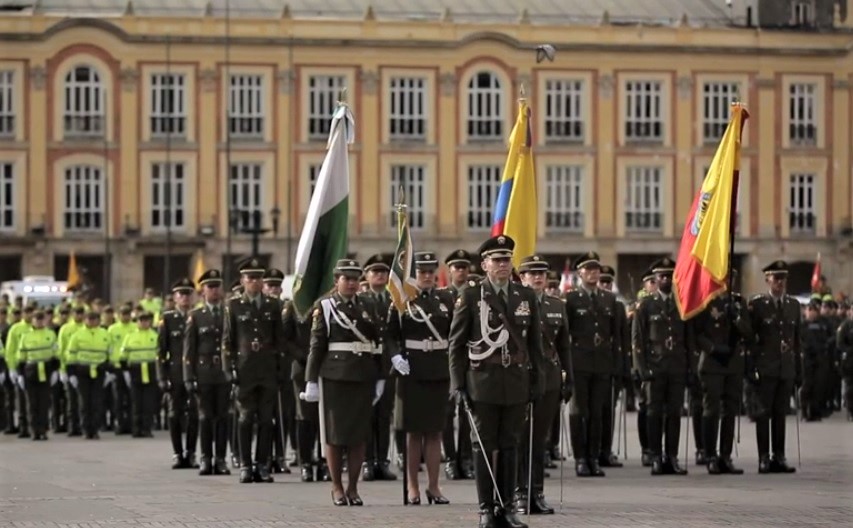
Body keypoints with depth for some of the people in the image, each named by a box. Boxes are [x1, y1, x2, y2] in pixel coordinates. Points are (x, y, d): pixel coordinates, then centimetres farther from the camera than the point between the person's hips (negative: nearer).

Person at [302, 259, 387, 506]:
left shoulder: (369, 305, 9)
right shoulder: (325, 306, 2)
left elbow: (380, 340, 8)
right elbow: (316, 345, -2)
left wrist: (381, 377, 3)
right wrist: (311, 381, -6)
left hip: (364, 376, 3)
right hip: (334, 376, -3)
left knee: (360, 432, 3)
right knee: (335, 432, 1)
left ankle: (353, 487, 12)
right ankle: (337, 487, 10)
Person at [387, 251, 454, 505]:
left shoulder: (446, 299, 8)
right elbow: (391, 334, 0)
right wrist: (395, 356, -16)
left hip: (439, 371, 2)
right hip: (411, 372, -2)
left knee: (435, 431, 4)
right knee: (413, 431, 2)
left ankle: (433, 486, 10)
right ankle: (412, 487, 8)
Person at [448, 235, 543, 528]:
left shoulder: (527, 296, 10)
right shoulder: (470, 296, 0)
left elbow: (534, 343, 12)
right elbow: (456, 343, -1)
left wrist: (536, 381, 7)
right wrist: (458, 383, -7)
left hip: (516, 383, 3)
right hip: (482, 383, -3)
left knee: (510, 446, 6)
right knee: (483, 446, 1)